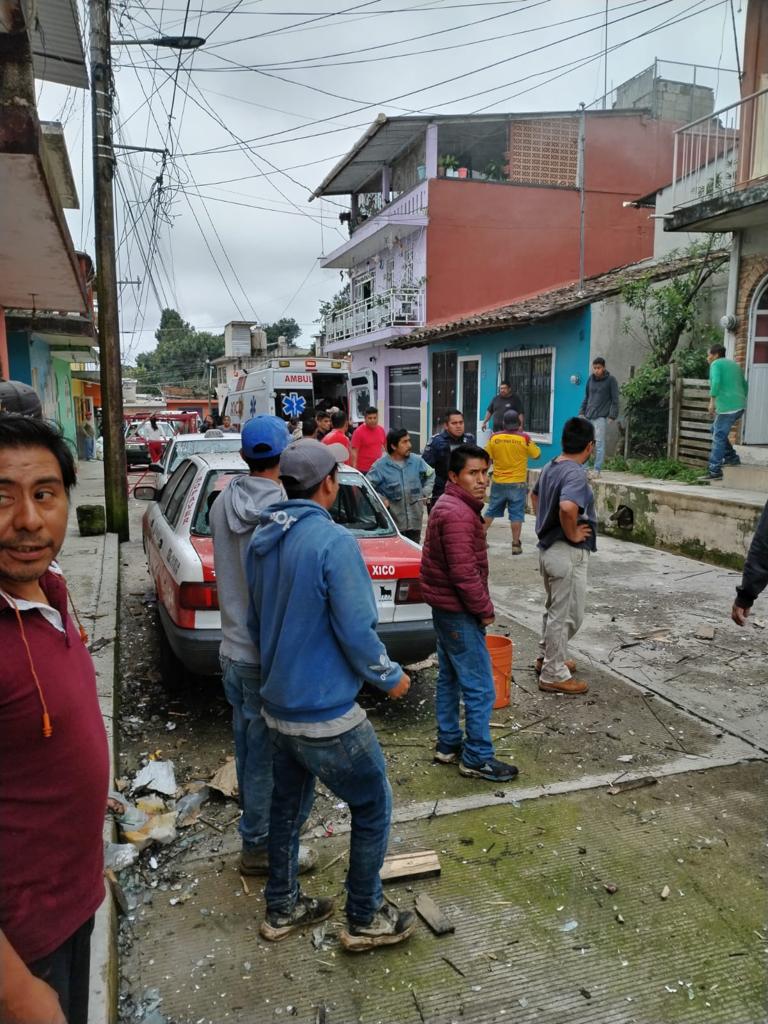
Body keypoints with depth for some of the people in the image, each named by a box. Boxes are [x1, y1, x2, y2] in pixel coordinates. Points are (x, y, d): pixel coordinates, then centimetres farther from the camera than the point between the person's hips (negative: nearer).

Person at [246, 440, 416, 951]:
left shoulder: (262, 540, 3)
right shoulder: (334, 541, -22)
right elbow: (357, 631, -22)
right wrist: (391, 677, -5)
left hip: (278, 703, 8)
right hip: (327, 712, -8)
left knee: (289, 805, 24)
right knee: (373, 809, 12)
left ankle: (283, 908, 39)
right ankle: (365, 919, 26)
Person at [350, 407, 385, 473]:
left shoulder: (381, 430, 7)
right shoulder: (359, 432, -9)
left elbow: (385, 445, 20)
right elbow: (354, 452, -12)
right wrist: (354, 469, -19)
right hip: (363, 470, -5)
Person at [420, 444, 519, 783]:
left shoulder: (450, 505, 11)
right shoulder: (458, 514, -22)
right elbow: (464, 572, -26)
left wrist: (480, 605, 16)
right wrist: (484, 609, -13)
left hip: (445, 607, 11)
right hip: (458, 611, -11)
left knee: (449, 679, 18)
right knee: (480, 688, -1)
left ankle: (448, 744, 30)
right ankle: (477, 758, 9)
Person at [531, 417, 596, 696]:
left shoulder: (550, 467, 7)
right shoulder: (576, 474, -22)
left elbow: (535, 495, 24)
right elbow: (567, 507, -39)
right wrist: (573, 534, -23)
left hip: (548, 548, 9)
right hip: (568, 554, -9)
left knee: (554, 608, 23)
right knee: (567, 615, 2)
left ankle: (548, 657, 38)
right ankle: (554, 675, 11)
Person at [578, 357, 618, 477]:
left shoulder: (611, 380, -2)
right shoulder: (590, 379, 10)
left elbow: (615, 400, -4)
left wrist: (612, 416, -10)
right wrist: (582, 412, 10)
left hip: (601, 417, -5)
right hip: (588, 416, 5)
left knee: (599, 443, -7)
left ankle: (597, 470, -5)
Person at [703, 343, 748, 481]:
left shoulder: (716, 364, 0)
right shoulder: (735, 365, 24)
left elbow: (716, 382, -19)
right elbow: (744, 386, 25)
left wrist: (712, 401, -19)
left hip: (727, 406, -8)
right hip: (740, 406, 8)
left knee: (718, 437, -5)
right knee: (715, 429, 22)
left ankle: (714, 471, -7)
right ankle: (732, 457, 18)